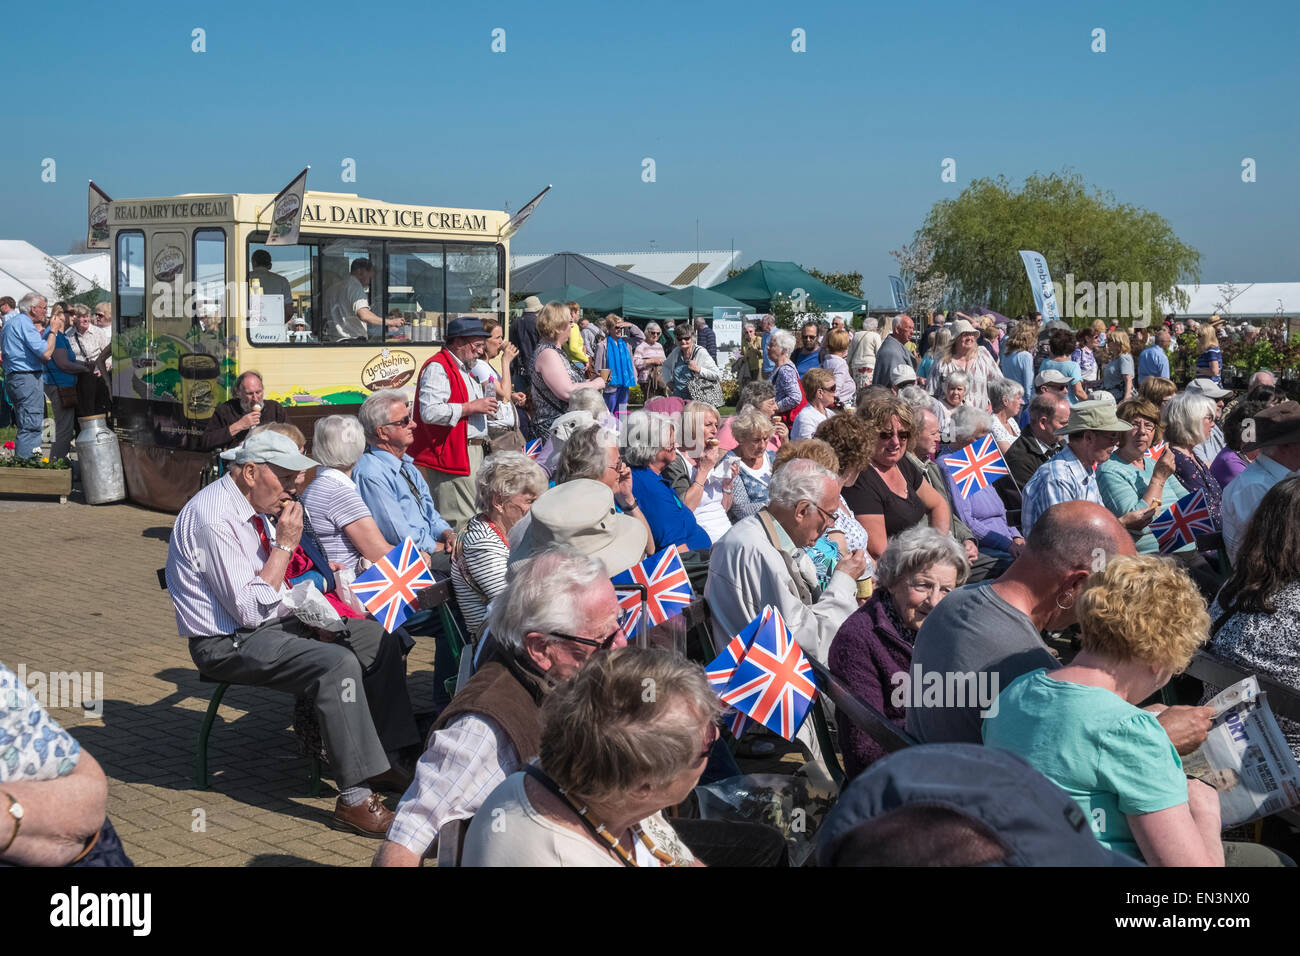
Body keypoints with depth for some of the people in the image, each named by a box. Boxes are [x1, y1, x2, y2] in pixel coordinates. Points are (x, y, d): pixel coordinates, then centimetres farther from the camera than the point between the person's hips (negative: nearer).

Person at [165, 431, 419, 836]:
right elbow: (251, 609, -25)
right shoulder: (214, 518, -22)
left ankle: (387, 759, 8)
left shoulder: (255, 506, 8)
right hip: (229, 643, -10)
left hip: (274, 622, 10)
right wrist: (285, 544, -20)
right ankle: (353, 800, -25)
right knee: (337, 663, -30)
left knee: (379, 639, 2)